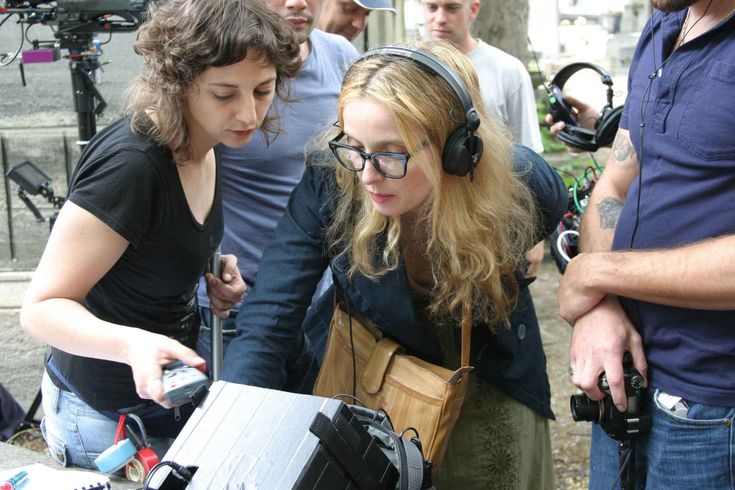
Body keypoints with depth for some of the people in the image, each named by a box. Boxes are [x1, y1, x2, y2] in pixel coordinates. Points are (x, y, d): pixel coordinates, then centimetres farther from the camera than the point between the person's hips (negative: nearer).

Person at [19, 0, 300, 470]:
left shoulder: (203, 144, -5)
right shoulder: (129, 164, -31)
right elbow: (43, 307, -26)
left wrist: (212, 274, -4)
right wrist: (132, 344, -44)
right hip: (110, 419, -8)